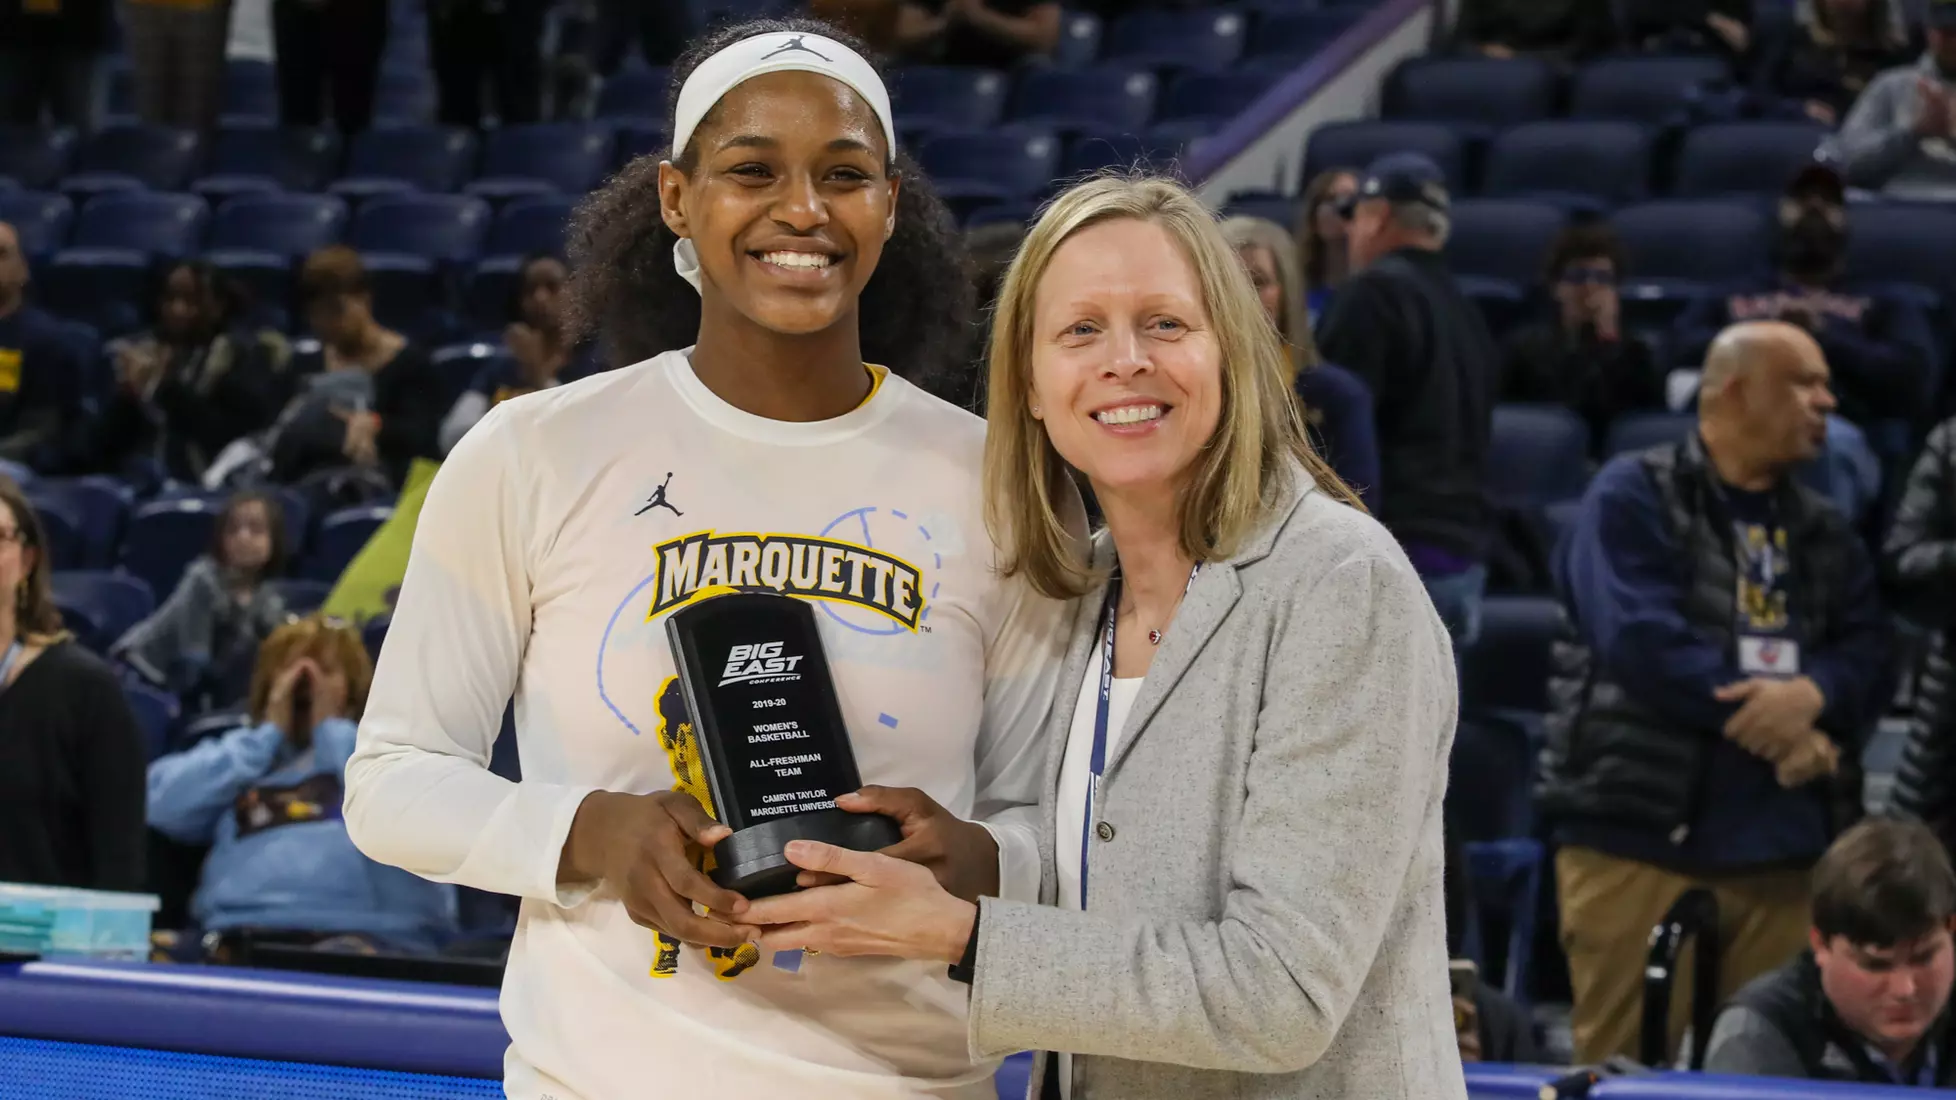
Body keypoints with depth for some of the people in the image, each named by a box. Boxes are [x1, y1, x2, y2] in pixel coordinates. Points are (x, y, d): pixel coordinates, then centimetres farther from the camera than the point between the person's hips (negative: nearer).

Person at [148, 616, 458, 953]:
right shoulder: (244, 754, 31)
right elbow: (162, 805, 12)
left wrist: (333, 728, 11)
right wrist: (271, 732, 16)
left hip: (368, 938, -3)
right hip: (241, 937, 3)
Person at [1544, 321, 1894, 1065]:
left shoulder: (1825, 536, 20)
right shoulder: (1633, 498, 1)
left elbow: (1866, 654, 8)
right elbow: (1639, 639, -12)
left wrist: (1812, 695, -16)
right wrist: (1771, 723, -11)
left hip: (1780, 854, 5)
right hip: (1639, 835, -5)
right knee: (1623, 1069, -7)